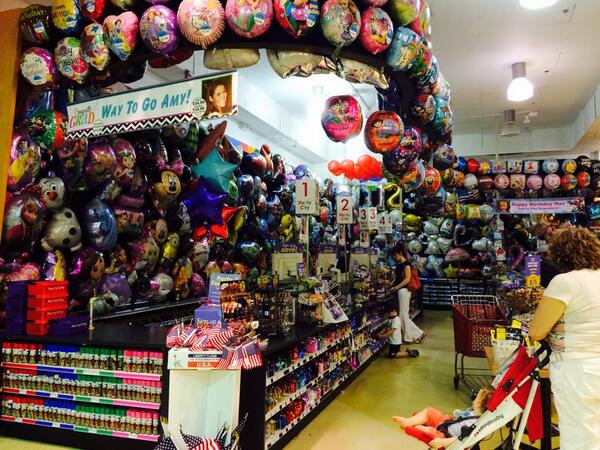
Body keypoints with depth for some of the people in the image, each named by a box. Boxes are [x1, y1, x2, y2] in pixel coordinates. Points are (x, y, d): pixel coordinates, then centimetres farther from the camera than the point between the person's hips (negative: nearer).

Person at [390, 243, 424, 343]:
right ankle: (408, 335, 16)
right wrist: (391, 284, 6)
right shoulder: (398, 264, 14)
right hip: (399, 290, 9)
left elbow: (407, 279, -18)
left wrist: (396, 287, -19)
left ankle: (418, 334, 5)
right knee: (402, 314, 10)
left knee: (404, 315, -5)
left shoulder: (406, 263, -12)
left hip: (404, 290, -9)